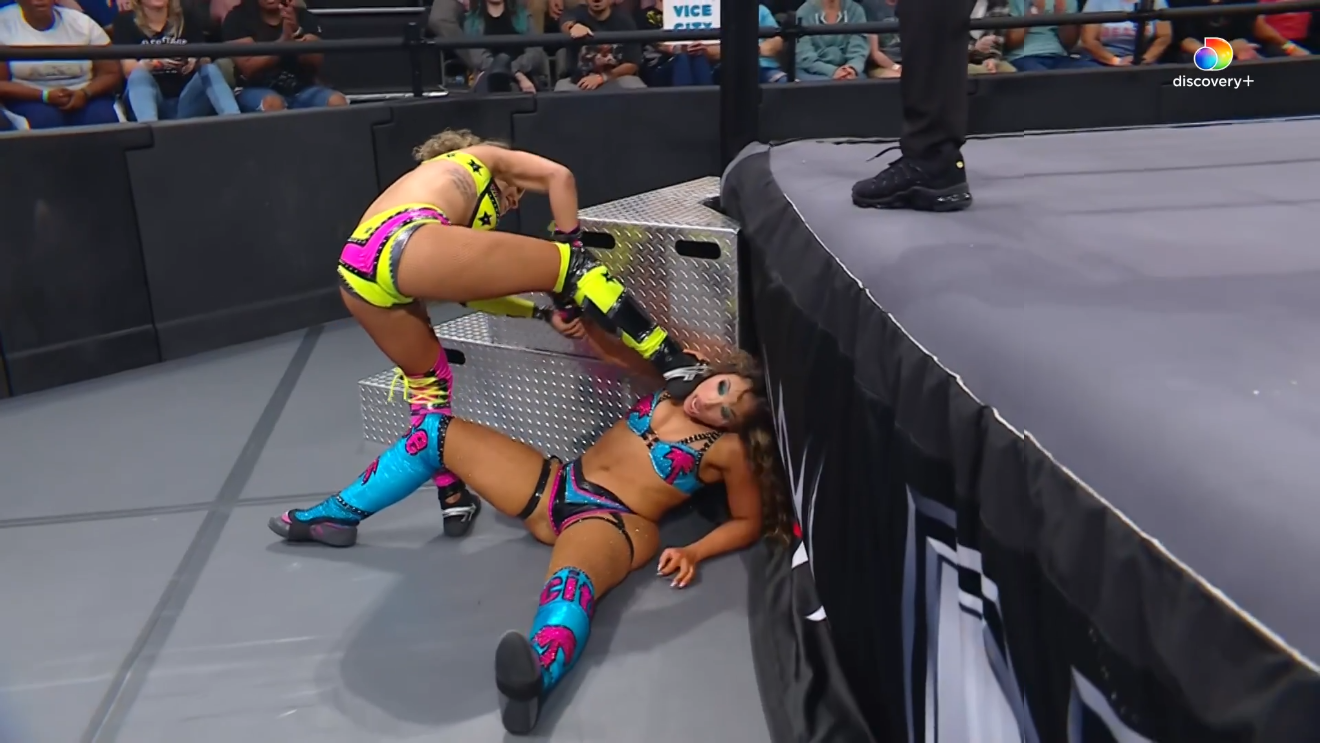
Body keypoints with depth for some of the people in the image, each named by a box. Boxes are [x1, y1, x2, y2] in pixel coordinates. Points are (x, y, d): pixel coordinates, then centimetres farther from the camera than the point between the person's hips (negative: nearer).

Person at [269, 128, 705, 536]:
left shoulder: (429, 182, 43)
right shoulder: (480, 159, 31)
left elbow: (472, 290, 32)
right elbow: (559, 176, 13)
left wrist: (545, 311, 27)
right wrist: (570, 249, 18)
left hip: (357, 275, 8)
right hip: (405, 245, -7)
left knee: (425, 379, 29)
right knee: (568, 266, 1)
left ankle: (454, 501, 33)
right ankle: (673, 362, -6)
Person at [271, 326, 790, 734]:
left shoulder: (729, 449, -5)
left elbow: (749, 522, 0)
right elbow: (620, 353, 19)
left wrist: (692, 553, -15)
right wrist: (582, 326, -1)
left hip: (614, 521, -7)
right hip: (556, 485, 8)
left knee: (572, 581, -47)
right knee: (436, 431, 3)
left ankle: (533, 683, -78)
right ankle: (333, 518, 16)